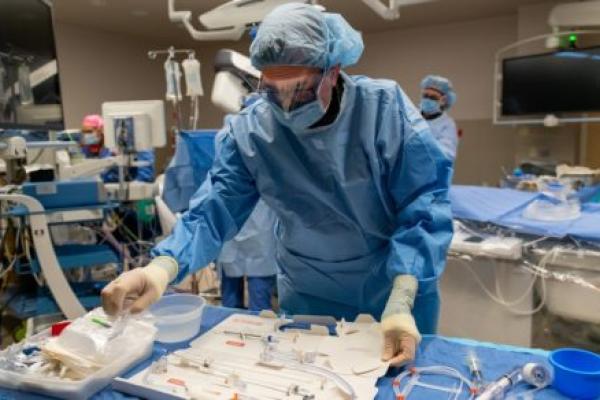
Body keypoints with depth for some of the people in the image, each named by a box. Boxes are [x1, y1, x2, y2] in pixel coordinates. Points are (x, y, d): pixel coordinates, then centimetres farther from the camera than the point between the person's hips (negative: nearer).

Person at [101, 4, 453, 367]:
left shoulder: (385, 106, -18)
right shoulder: (248, 132, -13)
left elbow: (424, 207, -19)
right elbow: (214, 212, -15)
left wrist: (402, 299, -30)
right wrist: (163, 265, -35)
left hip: (403, 291, 0)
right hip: (308, 299, 1)